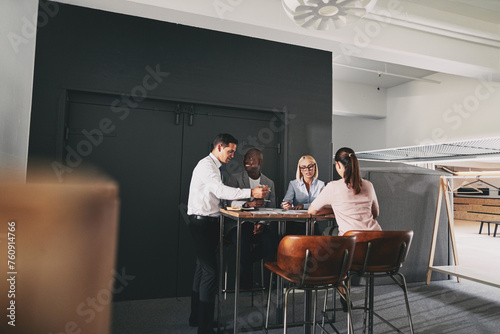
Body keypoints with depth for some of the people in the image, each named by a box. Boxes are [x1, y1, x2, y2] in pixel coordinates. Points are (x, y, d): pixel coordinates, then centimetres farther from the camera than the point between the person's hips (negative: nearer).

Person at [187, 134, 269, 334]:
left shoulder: (215, 167, 18)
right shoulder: (206, 165, -13)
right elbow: (221, 191, -27)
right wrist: (251, 193, -31)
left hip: (208, 223, 11)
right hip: (202, 222, -11)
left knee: (202, 269, 17)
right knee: (210, 272, -10)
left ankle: (196, 317, 31)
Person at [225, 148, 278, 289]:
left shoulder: (269, 183, 13)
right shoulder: (235, 178, 5)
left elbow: (272, 209, 7)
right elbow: (230, 202, -10)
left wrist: (262, 223, -12)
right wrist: (248, 204, -28)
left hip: (259, 224, 2)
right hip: (238, 224, -2)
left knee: (272, 240, -27)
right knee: (243, 241, -33)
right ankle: (247, 278, -4)